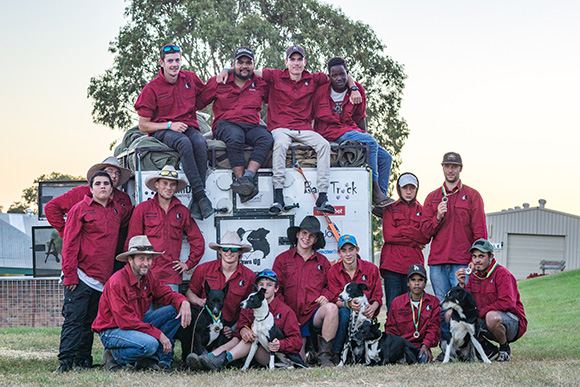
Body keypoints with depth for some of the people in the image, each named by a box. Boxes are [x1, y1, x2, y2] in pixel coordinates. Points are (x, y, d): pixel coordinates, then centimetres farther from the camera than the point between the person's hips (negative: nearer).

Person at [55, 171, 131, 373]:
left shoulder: (118, 210, 13)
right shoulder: (81, 208, -1)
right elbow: (70, 243, -6)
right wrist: (69, 273, -13)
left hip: (102, 278, 5)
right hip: (81, 276, -5)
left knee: (89, 322, 8)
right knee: (74, 319, -8)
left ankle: (83, 360, 12)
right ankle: (66, 361, -8)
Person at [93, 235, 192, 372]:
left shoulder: (149, 277, 1)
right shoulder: (117, 282, -23)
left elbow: (168, 294, 8)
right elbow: (126, 321, -25)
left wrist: (184, 303, -17)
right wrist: (158, 334, -24)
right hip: (111, 330, -8)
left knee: (175, 310, -4)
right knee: (150, 344, -35)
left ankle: (150, 360, -6)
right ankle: (114, 356, -7)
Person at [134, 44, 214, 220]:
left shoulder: (191, 78, 9)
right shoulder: (152, 88, -1)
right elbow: (143, 126, 0)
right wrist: (169, 125, -14)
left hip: (189, 127, 3)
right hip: (162, 131, -3)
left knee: (200, 143, -35)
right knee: (184, 142, -38)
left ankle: (196, 202, -34)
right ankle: (201, 196, -43)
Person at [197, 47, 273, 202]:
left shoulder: (261, 84, 19)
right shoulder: (218, 82, 15)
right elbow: (198, 102, 16)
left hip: (252, 126, 2)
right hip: (227, 124, -2)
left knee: (266, 139, -34)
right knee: (235, 138, -40)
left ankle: (247, 177, -49)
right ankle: (242, 183, -45)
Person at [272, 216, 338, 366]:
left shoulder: (322, 261, 17)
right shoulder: (282, 259, 13)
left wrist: (326, 296, -3)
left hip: (315, 313, 1)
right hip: (292, 316, -1)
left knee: (332, 308, -36)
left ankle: (324, 355, -23)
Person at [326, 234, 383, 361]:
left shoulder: (371, 268, 0)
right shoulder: (333, 272, -1)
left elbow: (378, 296, 2)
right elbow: (335, 299, -8)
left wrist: (372, 308, -22)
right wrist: (348, 304, -32)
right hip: (344, 314, -1)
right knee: (344, 312, -36)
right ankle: (335, 353, -23)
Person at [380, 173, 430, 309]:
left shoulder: (421, 210, 15)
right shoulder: (390, 208, 11)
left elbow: (426, 237, 1)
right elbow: (388, 235, -3)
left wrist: (402, 230, -6)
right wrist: (414, 241, -5)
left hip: (414, 263, 2)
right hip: (392, 263, -2)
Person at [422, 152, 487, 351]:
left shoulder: (472, 196, 8)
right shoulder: (432, 197, 16)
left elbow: (479, 230, 4)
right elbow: (425, 230, 12)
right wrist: (438, 217, -7)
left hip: (463, 262, -3)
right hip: (437, 261, 3)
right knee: (441, 305, 1)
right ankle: (445, 344, 5)